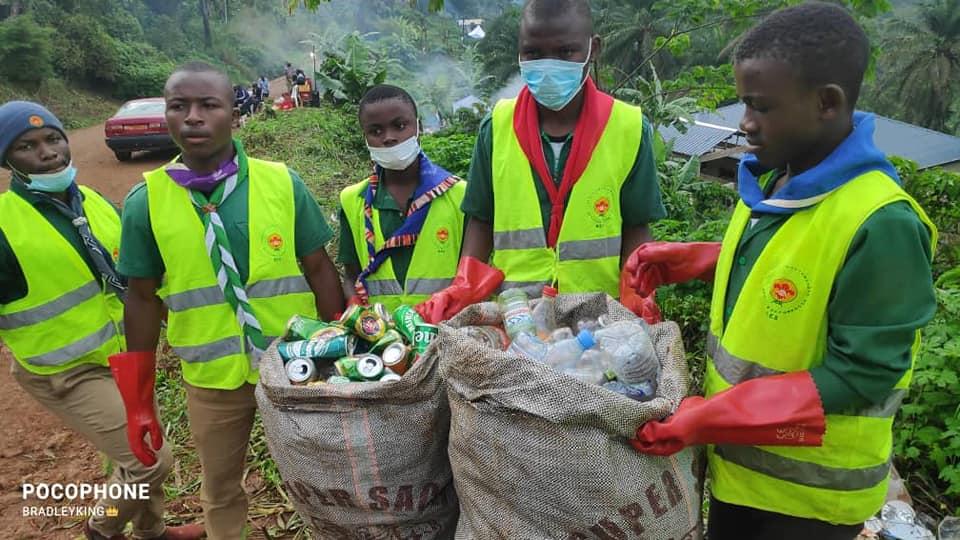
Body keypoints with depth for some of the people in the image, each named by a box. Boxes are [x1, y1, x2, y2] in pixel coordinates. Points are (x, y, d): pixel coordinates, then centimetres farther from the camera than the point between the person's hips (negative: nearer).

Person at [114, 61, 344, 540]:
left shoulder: (283, 184, -9)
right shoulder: (145, 201, -7)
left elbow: (319, 268, -4)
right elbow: (143, 297, -1)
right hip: (210, 377, 1)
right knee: (220, 492, 21)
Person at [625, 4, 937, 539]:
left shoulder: (882, 224, -27)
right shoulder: (772, 180, -3)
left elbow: (861, 374, -24)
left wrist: (711, 417, -27)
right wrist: (683, 259, -1)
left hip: (810, 491, -7)